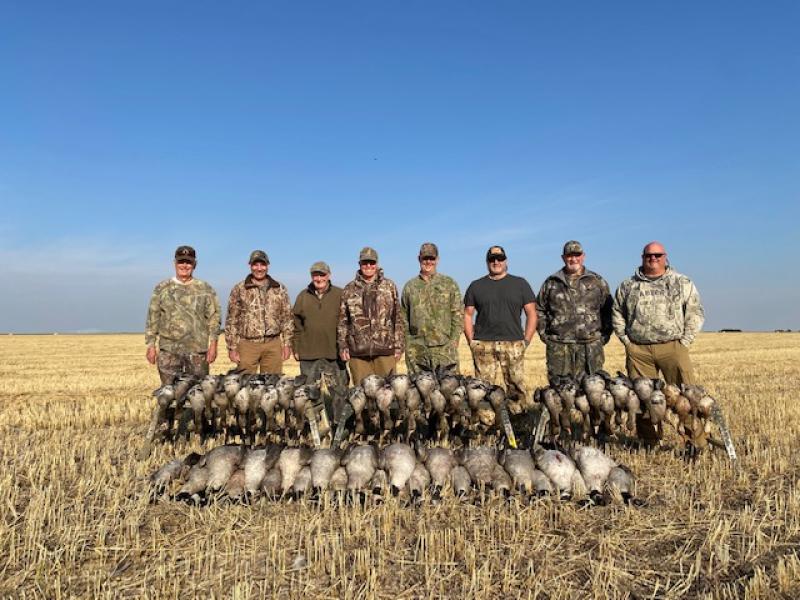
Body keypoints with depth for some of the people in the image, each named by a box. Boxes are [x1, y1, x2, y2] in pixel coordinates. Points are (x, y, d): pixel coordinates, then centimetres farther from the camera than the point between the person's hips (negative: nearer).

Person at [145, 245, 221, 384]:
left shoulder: (205, 289, 6)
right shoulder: (162, 289, 8)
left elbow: (213, 318, 3)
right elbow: (152, 318, 8)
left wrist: (213, 345, -5)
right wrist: (151, 346, 3)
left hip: (197, 351, 0)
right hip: (168, 351, 1)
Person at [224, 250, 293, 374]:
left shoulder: (279, 289, 8)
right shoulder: (239, 289, 3)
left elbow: (286, 317, 9)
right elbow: (232, 320, 3)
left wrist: (287, 344, 4)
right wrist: (232, 347, -1)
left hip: (273, 344, 2)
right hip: (247, 344, -1)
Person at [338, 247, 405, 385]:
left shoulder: (389, 286, 8)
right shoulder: (349, 289, 10)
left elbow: (397, 318, 8)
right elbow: (342, 321, 11)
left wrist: (399, 346, 4)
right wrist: (342, 346, 4)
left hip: (385, 349, 0)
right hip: (358, 351, 1)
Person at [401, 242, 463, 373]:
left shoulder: (449, 284, 9)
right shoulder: (410, 286, 13)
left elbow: (458, 314, 5)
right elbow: (404, 318, 14)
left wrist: (454, 340, -4)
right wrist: (407, 344, 6)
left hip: (445, 348, -1)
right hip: (417, 351, 2)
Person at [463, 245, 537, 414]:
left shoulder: (520, 284, 10)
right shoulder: (476, 286, 13)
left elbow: (531, 313, 9)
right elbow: (467, 315, 13)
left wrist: (526, 341, 0)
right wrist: (471, 342, 3)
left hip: (513, 344, 0)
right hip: (483, 346, 1)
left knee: (517, 386, -4)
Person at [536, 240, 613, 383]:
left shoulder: (597, 281, 11)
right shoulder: (551, 283, 11)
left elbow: (608, 310, 11)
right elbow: (539, 310, 14)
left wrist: (605, 335, 3)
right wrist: (544, 334, 5)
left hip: (591, 347, 0)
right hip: (558, 347, 0)